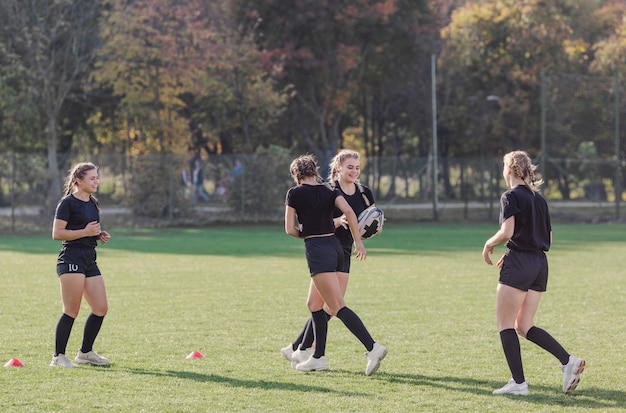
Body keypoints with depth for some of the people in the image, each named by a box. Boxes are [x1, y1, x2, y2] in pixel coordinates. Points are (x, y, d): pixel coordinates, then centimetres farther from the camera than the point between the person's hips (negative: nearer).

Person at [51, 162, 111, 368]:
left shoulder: (93, 203, 17)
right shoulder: (68, 203, -8)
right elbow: (57, 233, -12)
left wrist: (100, 235, 10)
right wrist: (85, 232, -18)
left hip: (89, 261, 8)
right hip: (71, 260, -8)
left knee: (101, 309, 5)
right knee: (71, 311, -8)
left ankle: (85, 352, 20)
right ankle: (58, 357, -1)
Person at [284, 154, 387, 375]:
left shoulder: (294, 193, 0)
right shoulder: (329, 191, 10)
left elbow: (290, 229, 0)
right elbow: (348, 211, -6)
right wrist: (358, 241, -2)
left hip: (317, 251, -7)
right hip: (335, 247, 7)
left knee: (338, 307, -11)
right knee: (314, 304, 19)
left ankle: (372, 348, -25)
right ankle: (318, 357, 20)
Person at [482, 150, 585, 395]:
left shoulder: (511, 196, -8)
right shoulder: (539, 199, 16)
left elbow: (507, 232, -20)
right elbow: (548, 239, 18)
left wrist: (488, 245, -1)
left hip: (518, 264, -8)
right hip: (540, 264, 8)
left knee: (505, 324, 0)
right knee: (524, 326, 11)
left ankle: (518, 382, -5)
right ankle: (568, 361, -6)